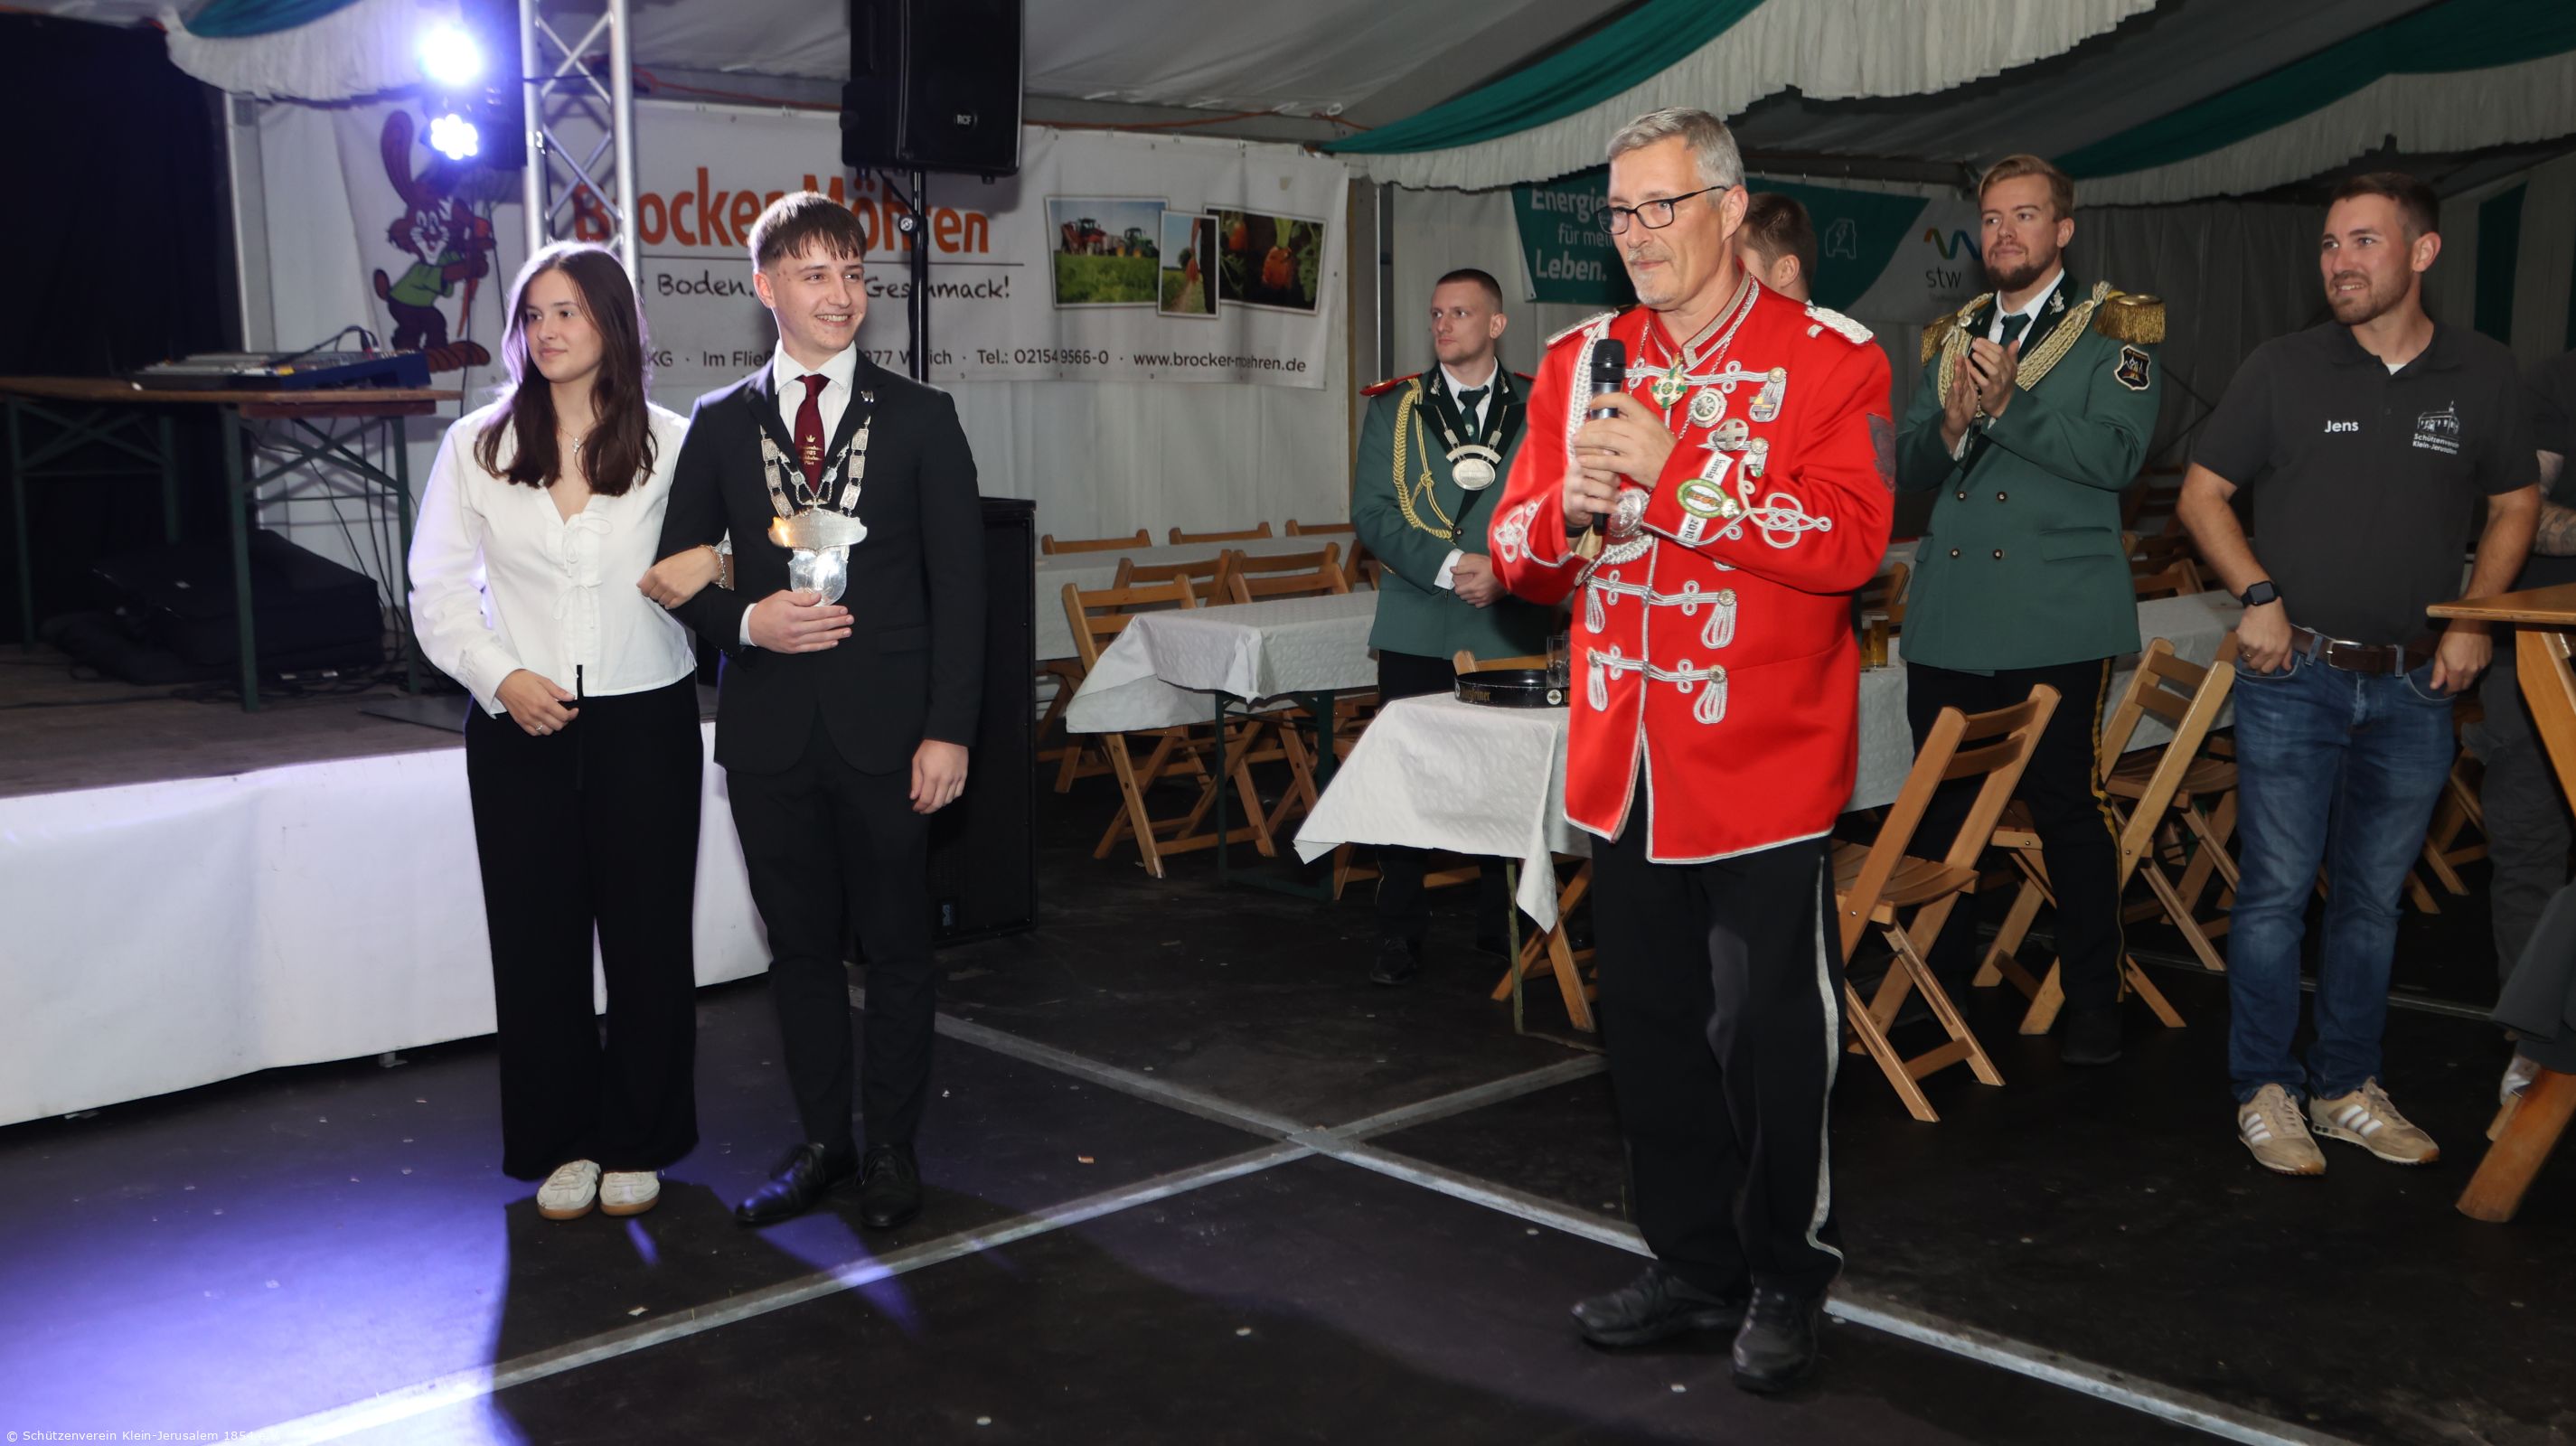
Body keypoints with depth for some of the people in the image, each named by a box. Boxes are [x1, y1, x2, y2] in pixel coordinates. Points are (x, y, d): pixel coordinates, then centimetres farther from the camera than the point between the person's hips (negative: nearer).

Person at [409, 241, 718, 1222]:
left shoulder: (670, 443, 2)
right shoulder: (477, 445, 5)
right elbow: (437, 589, 5)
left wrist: (715, 564, -14)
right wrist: (502, 676, -9)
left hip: (644, 720, -1)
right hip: (521, 726, 1)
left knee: (648, 935, 5)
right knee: (539, 938, 5)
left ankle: (637, 1142, 20)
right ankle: (562, 1142, 20)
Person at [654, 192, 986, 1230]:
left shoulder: (920, 418, 3)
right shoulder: (720, 424, 8)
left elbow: (959, 584, -1)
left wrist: (948, 730, -8)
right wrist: (747, 622, -11)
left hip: (885, 729, -2)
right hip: (770, 728, 2)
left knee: (896, 947, 6)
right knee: (800, 946, 11)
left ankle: (893, 1148, 20)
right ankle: (822, 1143, 24)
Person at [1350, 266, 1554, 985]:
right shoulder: (1394, 408, 8)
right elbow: (1372, 510, -1)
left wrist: (1507, 572, -12)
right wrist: (1449, 566, -13)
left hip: (1509, 628, 0)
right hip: (1418, 630, 0)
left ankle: (1500, 925, 18)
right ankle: (1400, 932, 8)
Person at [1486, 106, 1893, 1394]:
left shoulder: (1830, 360, -6)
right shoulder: (1580, 363, 10)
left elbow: (1847, 541, -19)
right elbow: (1516, 557, 9)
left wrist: (1672, 479, -23)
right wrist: (1568, 510, -14)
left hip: (1763, 768, -5)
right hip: (1622, 766, 5)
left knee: (1770, 1035, 3)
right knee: (1650, 1030, 14)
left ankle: (1785, 1277, 24)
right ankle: (1691, 1264, 31)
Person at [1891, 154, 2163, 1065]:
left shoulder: (2113, 332, 3)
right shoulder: (1951, 338, 18)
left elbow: (2113, 455, -11)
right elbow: (1908, 467, 12)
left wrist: (2008, 405, -19)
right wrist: (1952, 426, -8)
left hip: (2056, 620, -5)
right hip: (1948, 616, 5)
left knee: (2066, 808, -1)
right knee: (1938, 809, 8)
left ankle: (2092, 1005, 10)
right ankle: (1947, 986, 22)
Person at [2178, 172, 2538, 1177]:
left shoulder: (2483, 377, 3)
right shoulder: (2282, 369, -2)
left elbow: (2515, 504, 14)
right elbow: (2202, 495, 4)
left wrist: (2473, 618, 2)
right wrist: (2258, 596, -9)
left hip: (2413, 686, 2)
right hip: (2293, 678, -2)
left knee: (2372, 897, 11)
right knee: (2276, 891, -1)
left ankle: (2347, 1089, 24)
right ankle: (2265, 1092, 12)